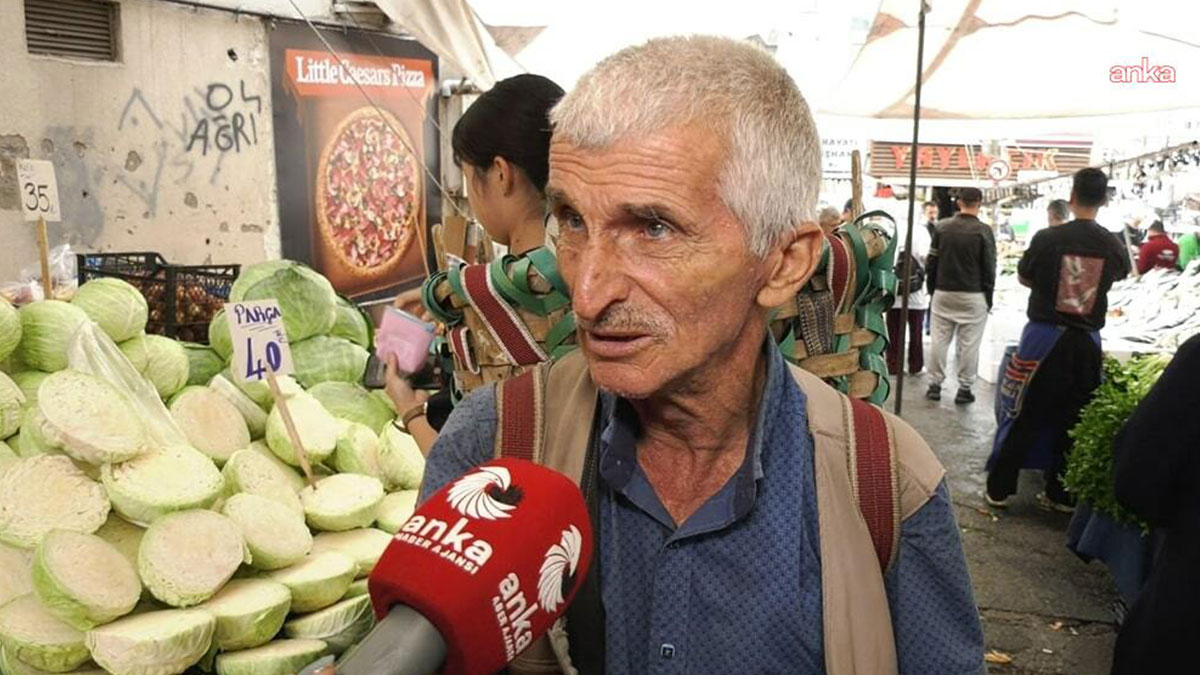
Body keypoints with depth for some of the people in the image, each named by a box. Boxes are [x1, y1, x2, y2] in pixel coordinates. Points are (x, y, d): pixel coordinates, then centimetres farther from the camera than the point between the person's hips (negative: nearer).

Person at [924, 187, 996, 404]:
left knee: (940, 340, 8)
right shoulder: (983, 231, -7)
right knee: (969, 343, 3)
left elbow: (932, 261, 4)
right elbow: (989, 268, -4)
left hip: (943, 294, 3)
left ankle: (935, 384, 11)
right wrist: (988, 297, 5)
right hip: (973, 296, -3)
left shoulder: (942, 227, 1)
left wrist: (932, 289, 12)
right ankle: (965, 388, 6)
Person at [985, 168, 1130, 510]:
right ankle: (1062, 494, 20)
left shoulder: (1048, 238, -11)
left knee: (1022, 415, 5)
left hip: (1044, 336, -2)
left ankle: (998, 488, 11)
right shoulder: (1113, 247, -1)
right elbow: (1123, 272, 22)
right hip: (1087, 341, 3)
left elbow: (1024, 278, 6)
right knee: (1072, 418, 12)